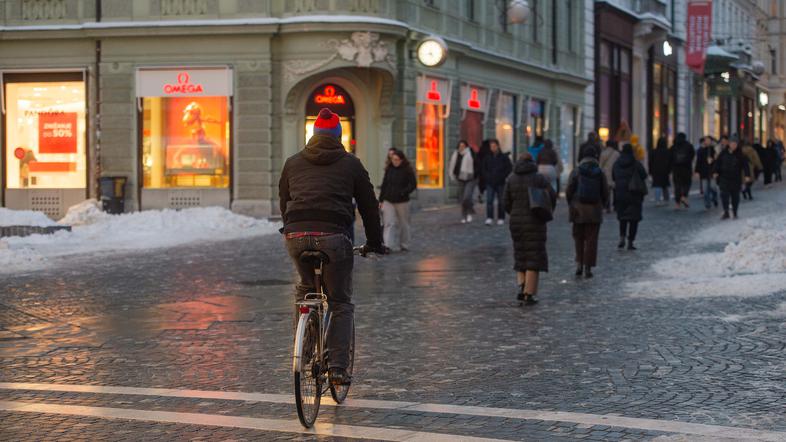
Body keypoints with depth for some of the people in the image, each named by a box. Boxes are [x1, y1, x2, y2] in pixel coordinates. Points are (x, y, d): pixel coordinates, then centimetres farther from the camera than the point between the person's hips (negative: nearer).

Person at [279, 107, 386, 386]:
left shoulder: (293, 162, 20)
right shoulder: (350, 164, 13)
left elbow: (284, 201, 26)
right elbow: (368, 205, 16)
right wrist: (375, 243, 26)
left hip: (296, 235, 2)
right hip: (333, 236, -2)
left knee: (305, 288, 28)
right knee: (340, 302, 8)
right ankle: (337, 366, 0)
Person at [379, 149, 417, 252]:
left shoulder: (408, 171, -4)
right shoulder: (389, 169, 7)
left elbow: (413, 185, -7)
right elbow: (384, 185, 11)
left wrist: (403, 192, -20)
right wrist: (381, 200, 10)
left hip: (402, 202, -2)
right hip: (388, 201, 2)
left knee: (403, 224, 9)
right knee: (389, 223, -8)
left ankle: (404, 245, 23)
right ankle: (388, 246, -16)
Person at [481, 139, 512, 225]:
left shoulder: (504, 157, 1)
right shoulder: (487, 158, 9)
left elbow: (509, 169, 0)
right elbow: (483, 169, 16)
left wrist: (502, 177, -9)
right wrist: (487, 177, 1)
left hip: (500, 183, -2)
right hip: (490, 183, 2)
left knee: (501, 201, 5)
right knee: (489, 201, -10)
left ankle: (501, 218, 13)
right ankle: (489, 218, -14)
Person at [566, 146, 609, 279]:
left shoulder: (576, 171, -3)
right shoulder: (600, 172, 0)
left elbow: (568, 191, -4)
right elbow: (605, 192, 2)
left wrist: (571, 205, 11)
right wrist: (601, 206, 17)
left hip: (578, 209, 0)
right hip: (595, 210, 0)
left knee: (578, 238, 14)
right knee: (591, 239, 4)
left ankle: (579, 264, 4)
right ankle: (588, 268, 2)